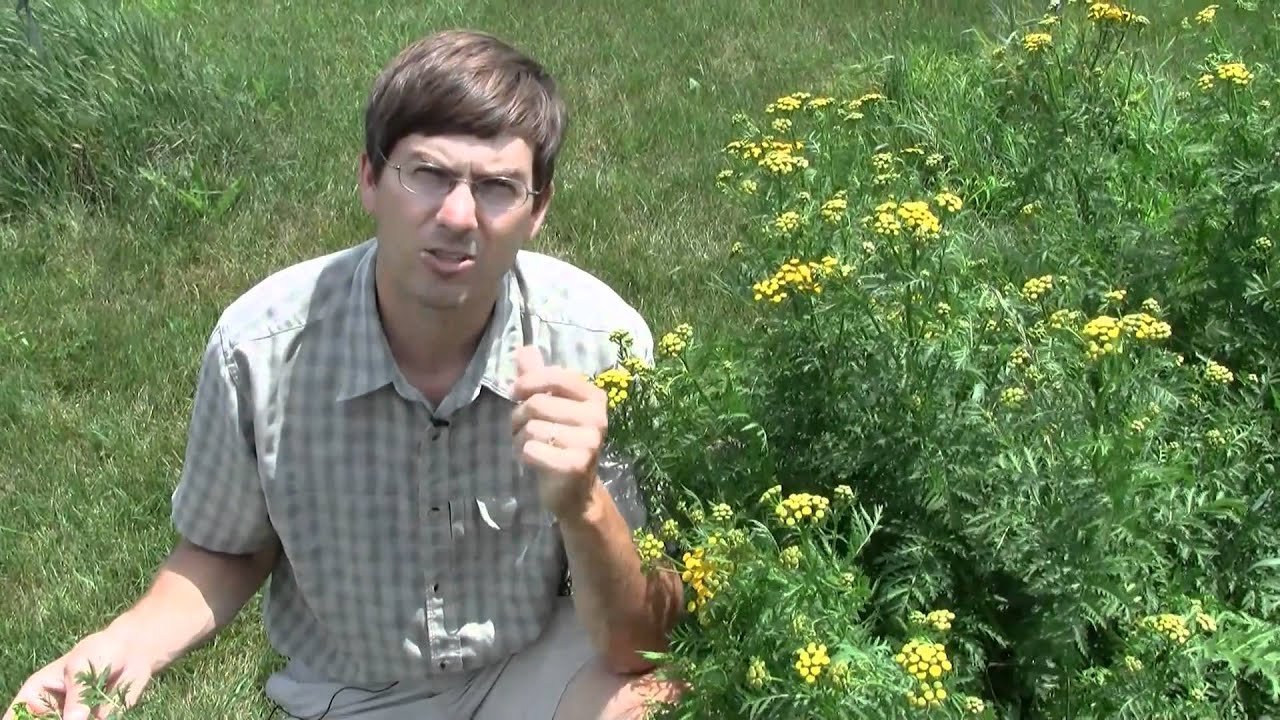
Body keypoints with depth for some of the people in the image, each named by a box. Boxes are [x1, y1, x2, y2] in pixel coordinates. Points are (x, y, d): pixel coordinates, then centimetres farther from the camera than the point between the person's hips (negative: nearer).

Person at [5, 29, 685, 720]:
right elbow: (226, 552, 1)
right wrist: (136, 640, -19)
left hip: (541, 663, -3)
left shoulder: (598, 339, -20)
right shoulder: (258, 345, -19)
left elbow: (639, 640, -16)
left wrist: (582, 507, -35)